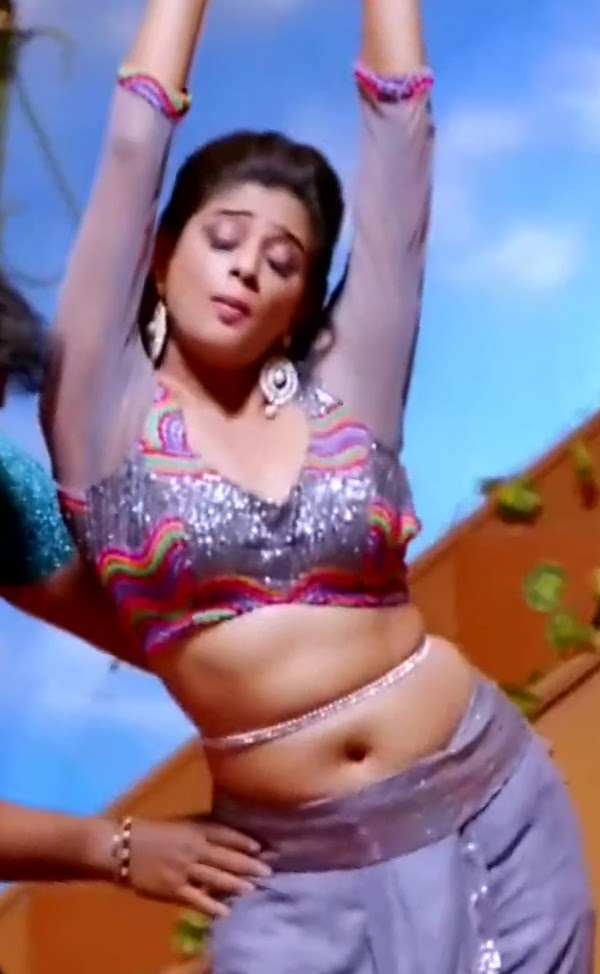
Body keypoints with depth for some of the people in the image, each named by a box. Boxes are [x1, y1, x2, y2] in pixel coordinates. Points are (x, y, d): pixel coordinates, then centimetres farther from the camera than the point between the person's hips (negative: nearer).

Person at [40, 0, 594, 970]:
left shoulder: (344, 390, 2)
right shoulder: (105, 406, -1)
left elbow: (399, 127, 5)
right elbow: (136, 139, -1)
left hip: (490, 811, 2)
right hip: (299, 873, -1)